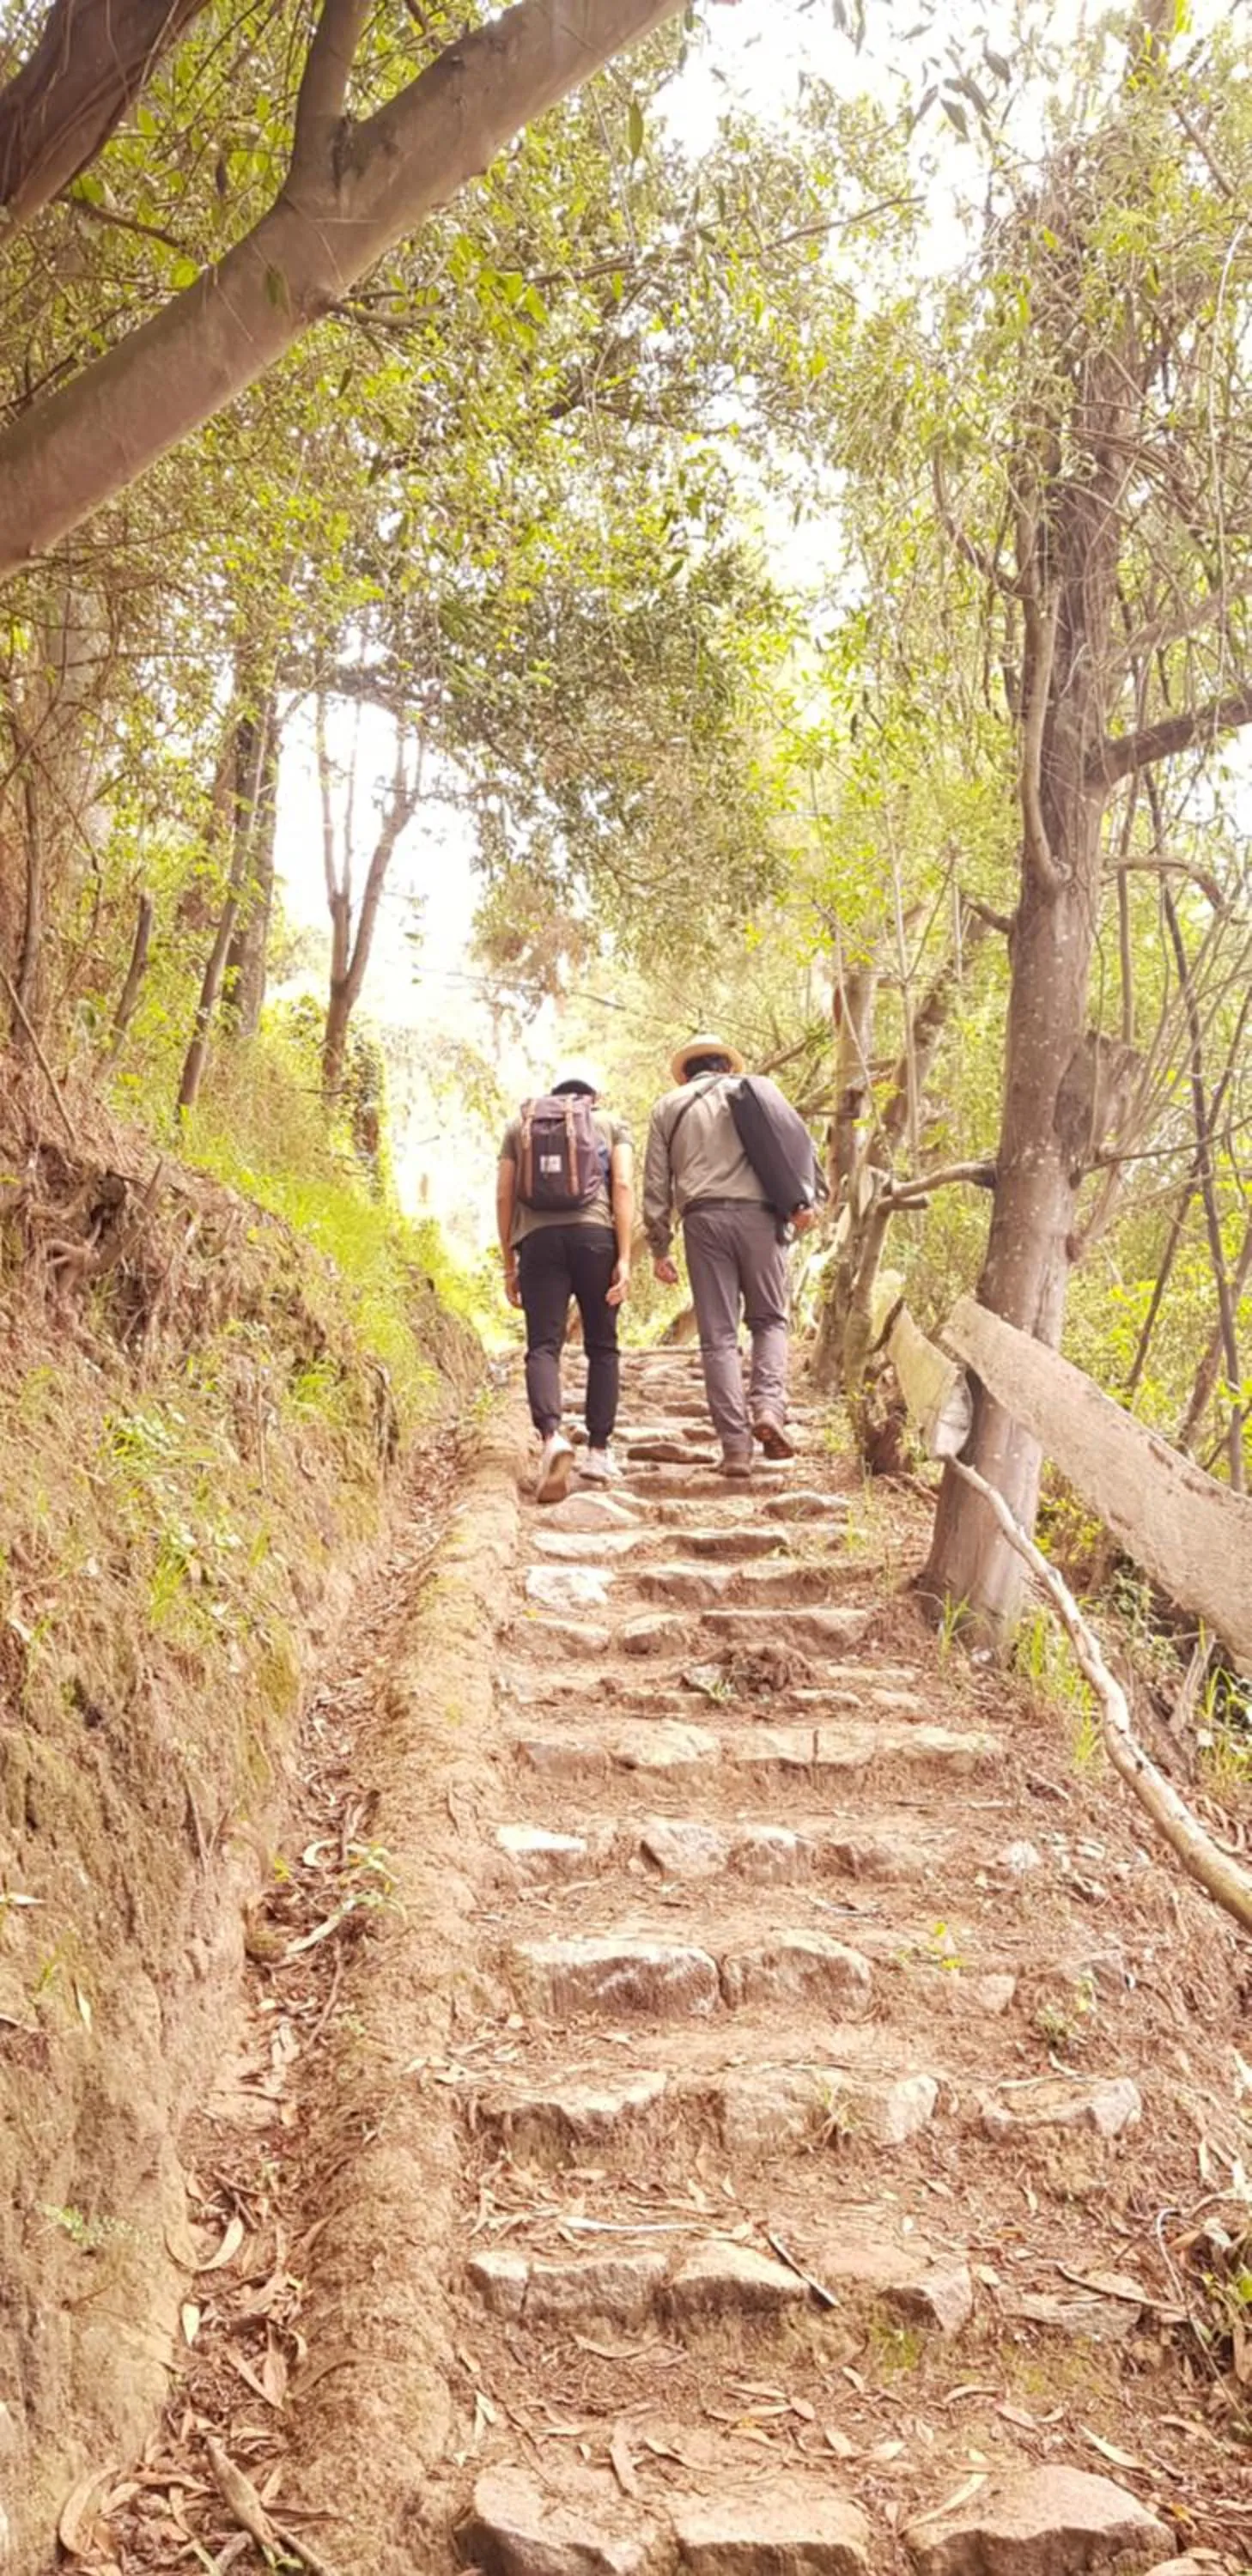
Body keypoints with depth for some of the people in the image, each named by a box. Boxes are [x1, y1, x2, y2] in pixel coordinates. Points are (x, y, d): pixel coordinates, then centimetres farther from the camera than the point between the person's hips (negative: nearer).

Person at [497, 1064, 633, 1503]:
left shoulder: (520, 1124, 22)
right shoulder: (612, 1124, 18)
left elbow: (504, 1196, 14)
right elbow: (623, 1186, 2)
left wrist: (509, 1266, 18)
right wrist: (624, 1259, -3)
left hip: (538, 1238, 0)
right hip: (596, 1235, 0)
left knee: (543, 1346, -5)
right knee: (601, 1347, 11)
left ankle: (552, 1436, -29)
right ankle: (599, 1451, 9)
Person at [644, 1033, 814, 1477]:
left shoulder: (668, 1107, 18)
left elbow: (656, 1183, 12)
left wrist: (659, 1249, 13)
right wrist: (801, 1200, -7)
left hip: (703, 1217, 0)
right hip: (758, 1213, 0)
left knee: (719, 1336, 2)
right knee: (769, 1320, 13)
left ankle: (735, 1446, -3)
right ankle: (768, 1406, -11)